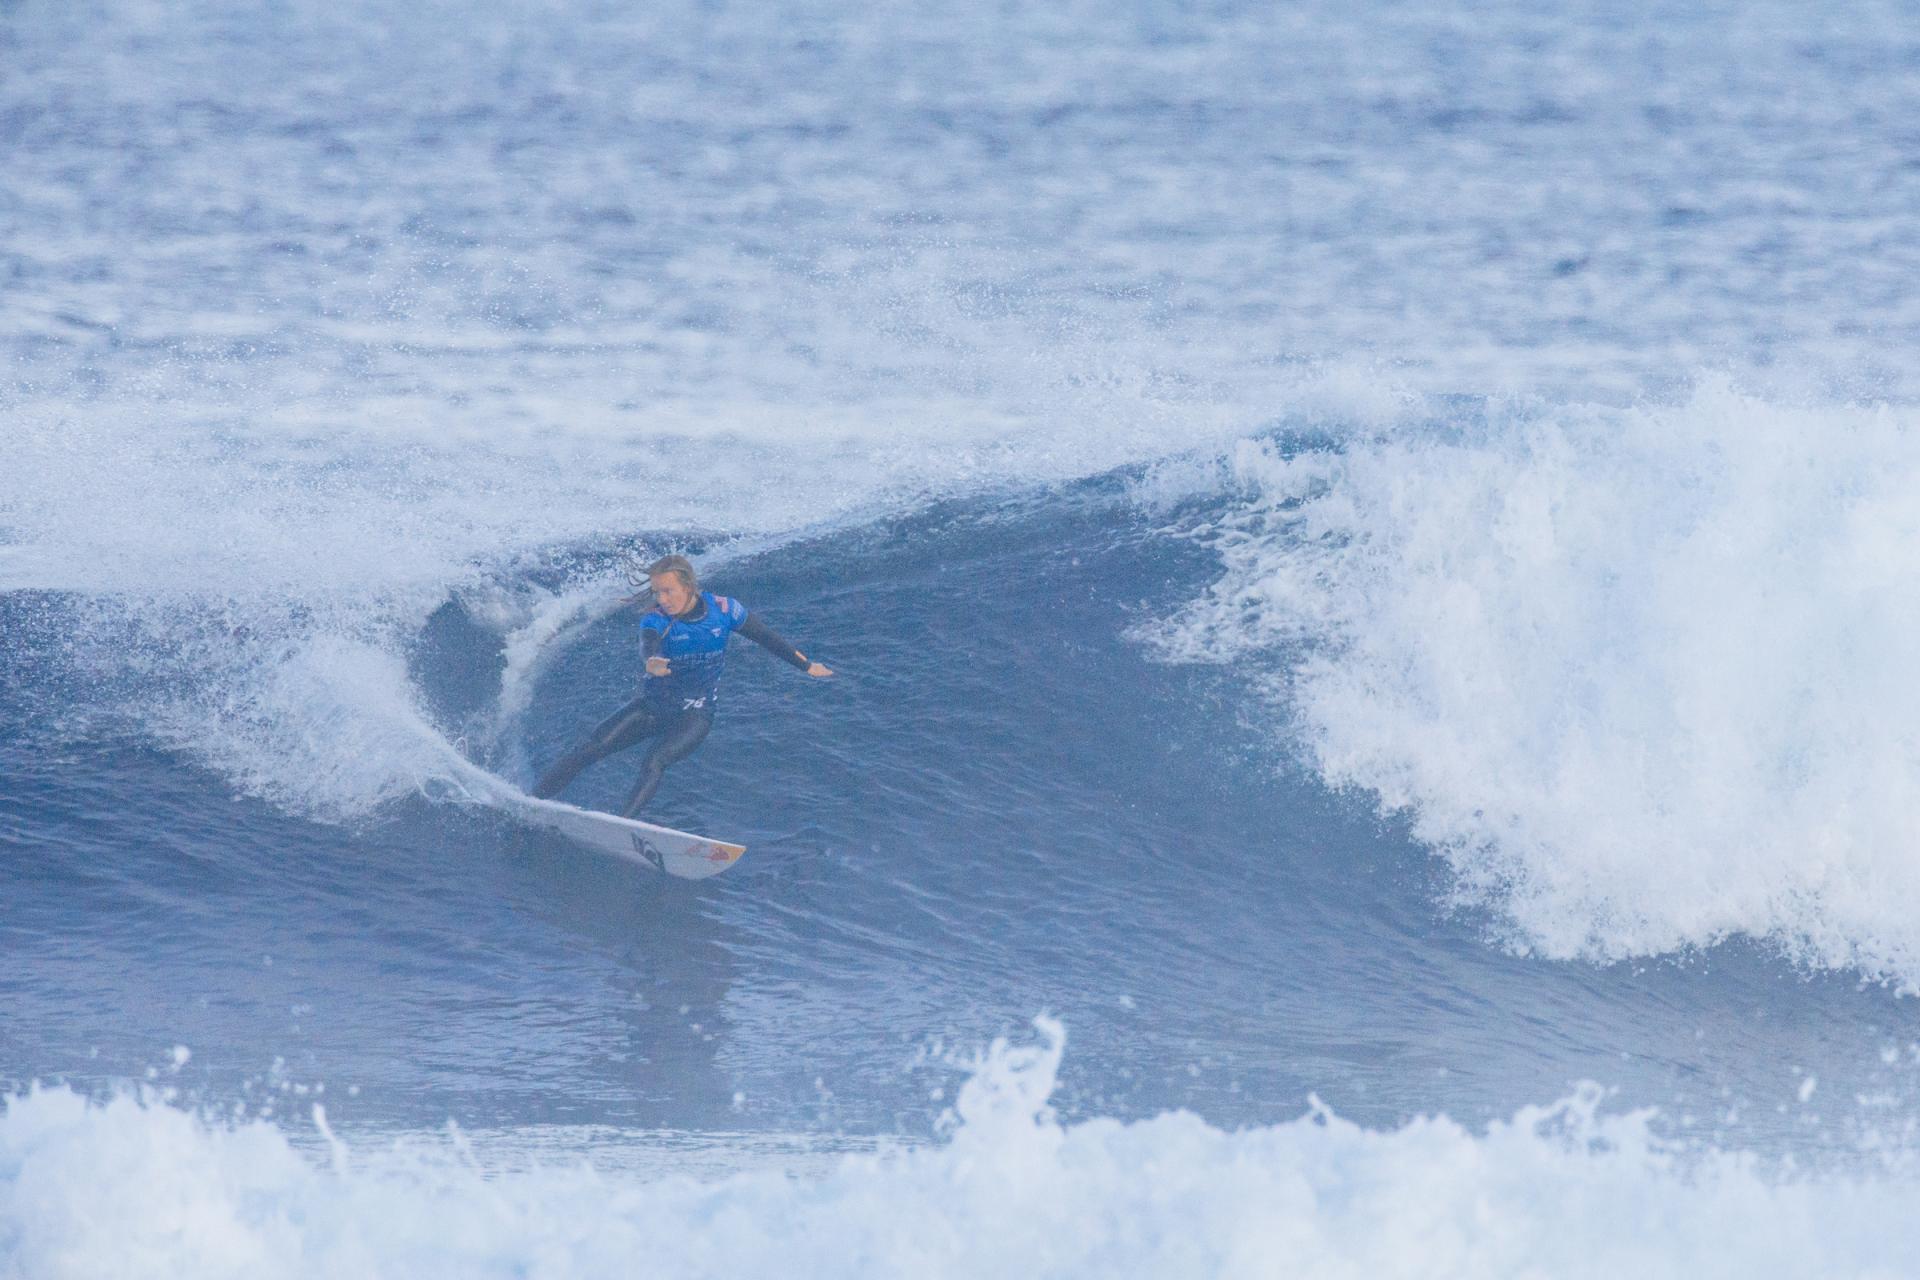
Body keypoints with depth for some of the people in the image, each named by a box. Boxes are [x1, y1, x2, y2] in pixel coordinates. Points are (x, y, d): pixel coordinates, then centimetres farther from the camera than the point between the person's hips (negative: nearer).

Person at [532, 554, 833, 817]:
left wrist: (806, 665, 12)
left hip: (693, 717, -1)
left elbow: (765, 637, 3)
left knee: (653, 763, -29)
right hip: (651, 707, 1)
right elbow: (648, 643, -39)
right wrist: (651, 661, -64)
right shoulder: (656, 620, -15)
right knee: (590, 750, -13)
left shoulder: (722, 609, -11)